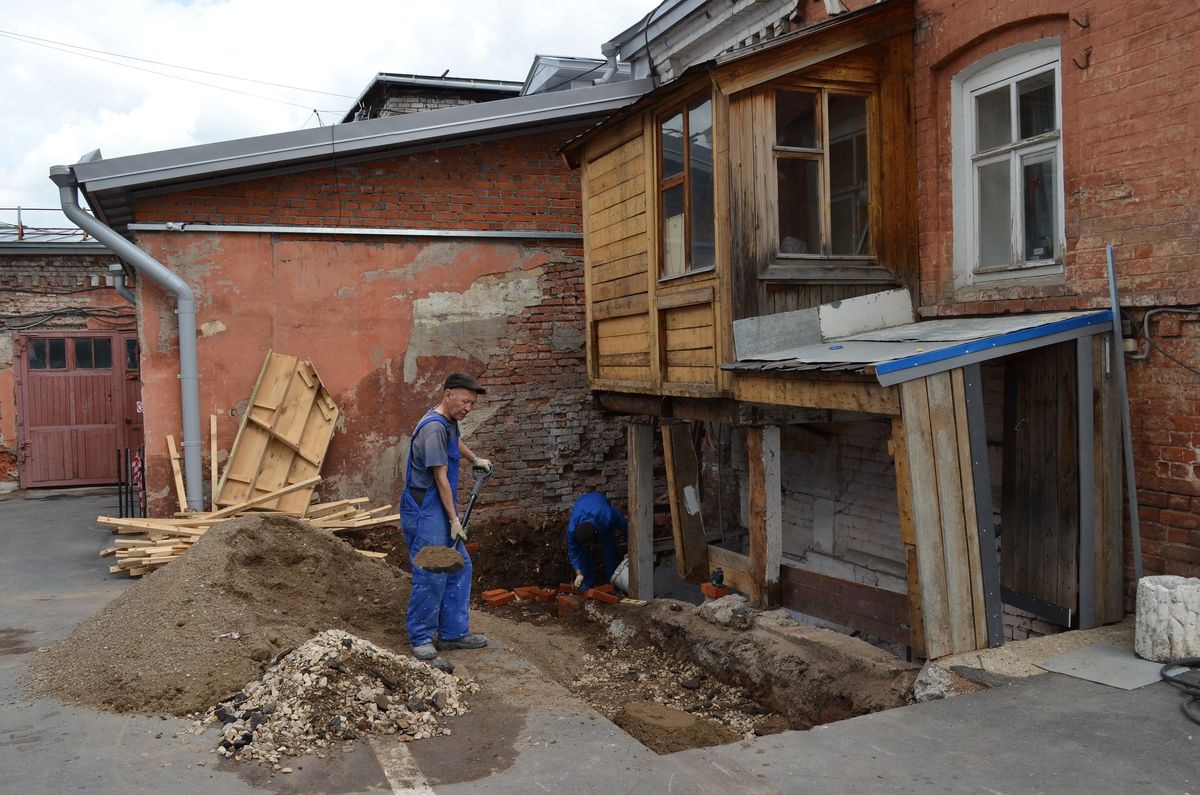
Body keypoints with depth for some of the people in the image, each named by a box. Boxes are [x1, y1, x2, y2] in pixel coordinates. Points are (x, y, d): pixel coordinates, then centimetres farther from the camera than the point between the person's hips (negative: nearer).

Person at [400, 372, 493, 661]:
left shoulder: (450, 421, 10)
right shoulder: (434, 428, -20)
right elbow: (441, 478, -19)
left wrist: (475, 459, 53)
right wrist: (454, 519, -15)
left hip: (441, 509, 10)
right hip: (425, 511, -10)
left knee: (460, 567, 11)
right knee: (432, 575, -8)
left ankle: (453, 632, 18)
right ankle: (421, 638, 6)